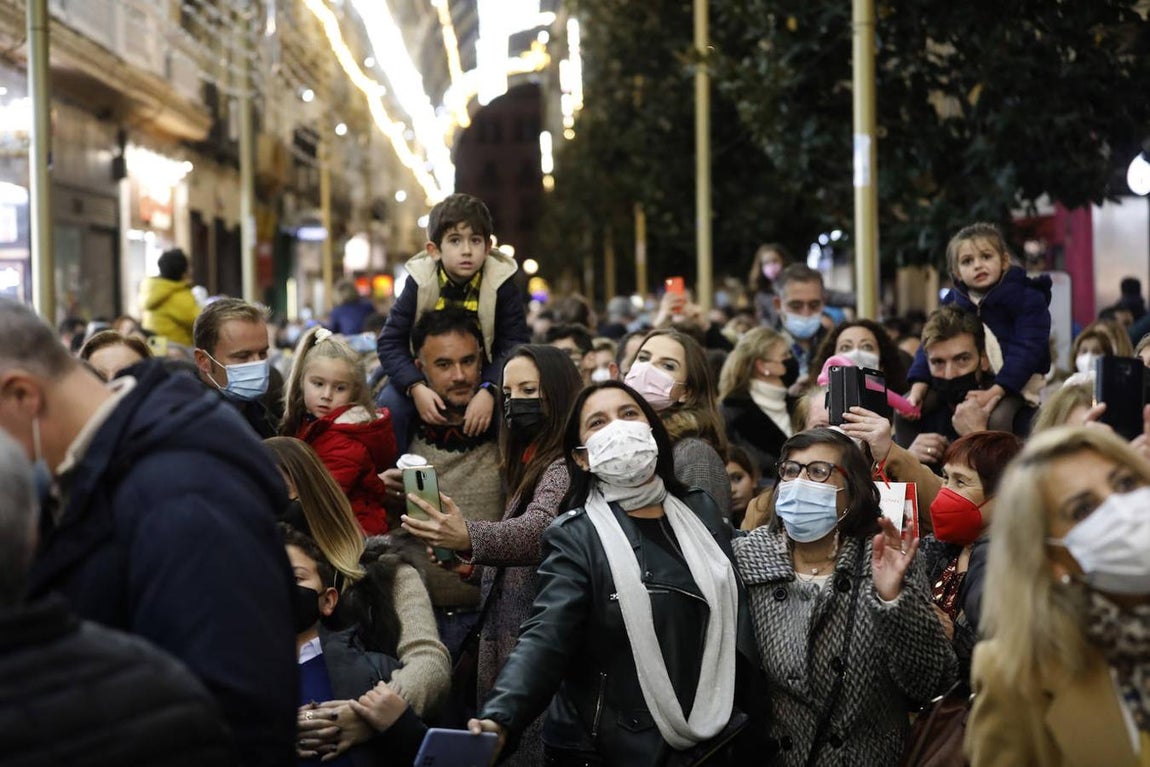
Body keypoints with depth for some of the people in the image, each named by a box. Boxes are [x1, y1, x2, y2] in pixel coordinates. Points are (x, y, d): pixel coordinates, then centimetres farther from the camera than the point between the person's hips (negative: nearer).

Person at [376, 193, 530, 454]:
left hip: (485, 375, -1)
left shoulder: (501, 284, -18)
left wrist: (489, 392, -37)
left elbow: (515, 345, -21)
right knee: (390, 403, -23)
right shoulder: (420, 282, -16)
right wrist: (415, 388, -34)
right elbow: (390, 342, -17)